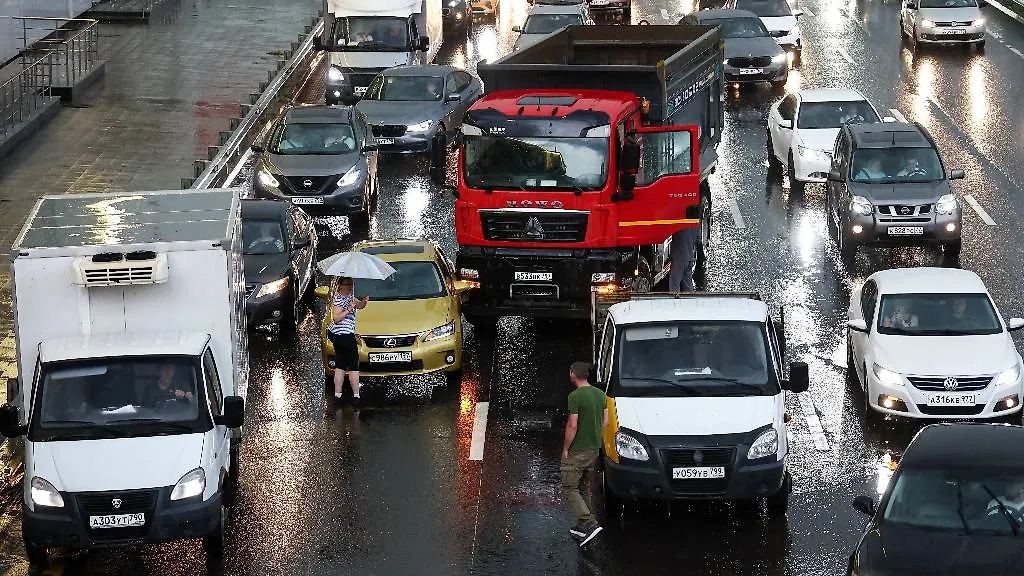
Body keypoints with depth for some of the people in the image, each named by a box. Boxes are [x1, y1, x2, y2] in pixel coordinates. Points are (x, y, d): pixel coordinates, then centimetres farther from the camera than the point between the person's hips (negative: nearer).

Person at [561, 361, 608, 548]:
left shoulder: (575, 396, -18)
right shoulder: (600, 395, 6)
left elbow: (572, 425, -19)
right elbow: (605, 421, 12)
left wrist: (565, 448, -10)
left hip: (577, 451, -8)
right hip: (594, 449, 8)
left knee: (569, 488, -2)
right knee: (584, 487, 18)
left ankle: (590, 524, -15)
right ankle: (582, 526, 23)